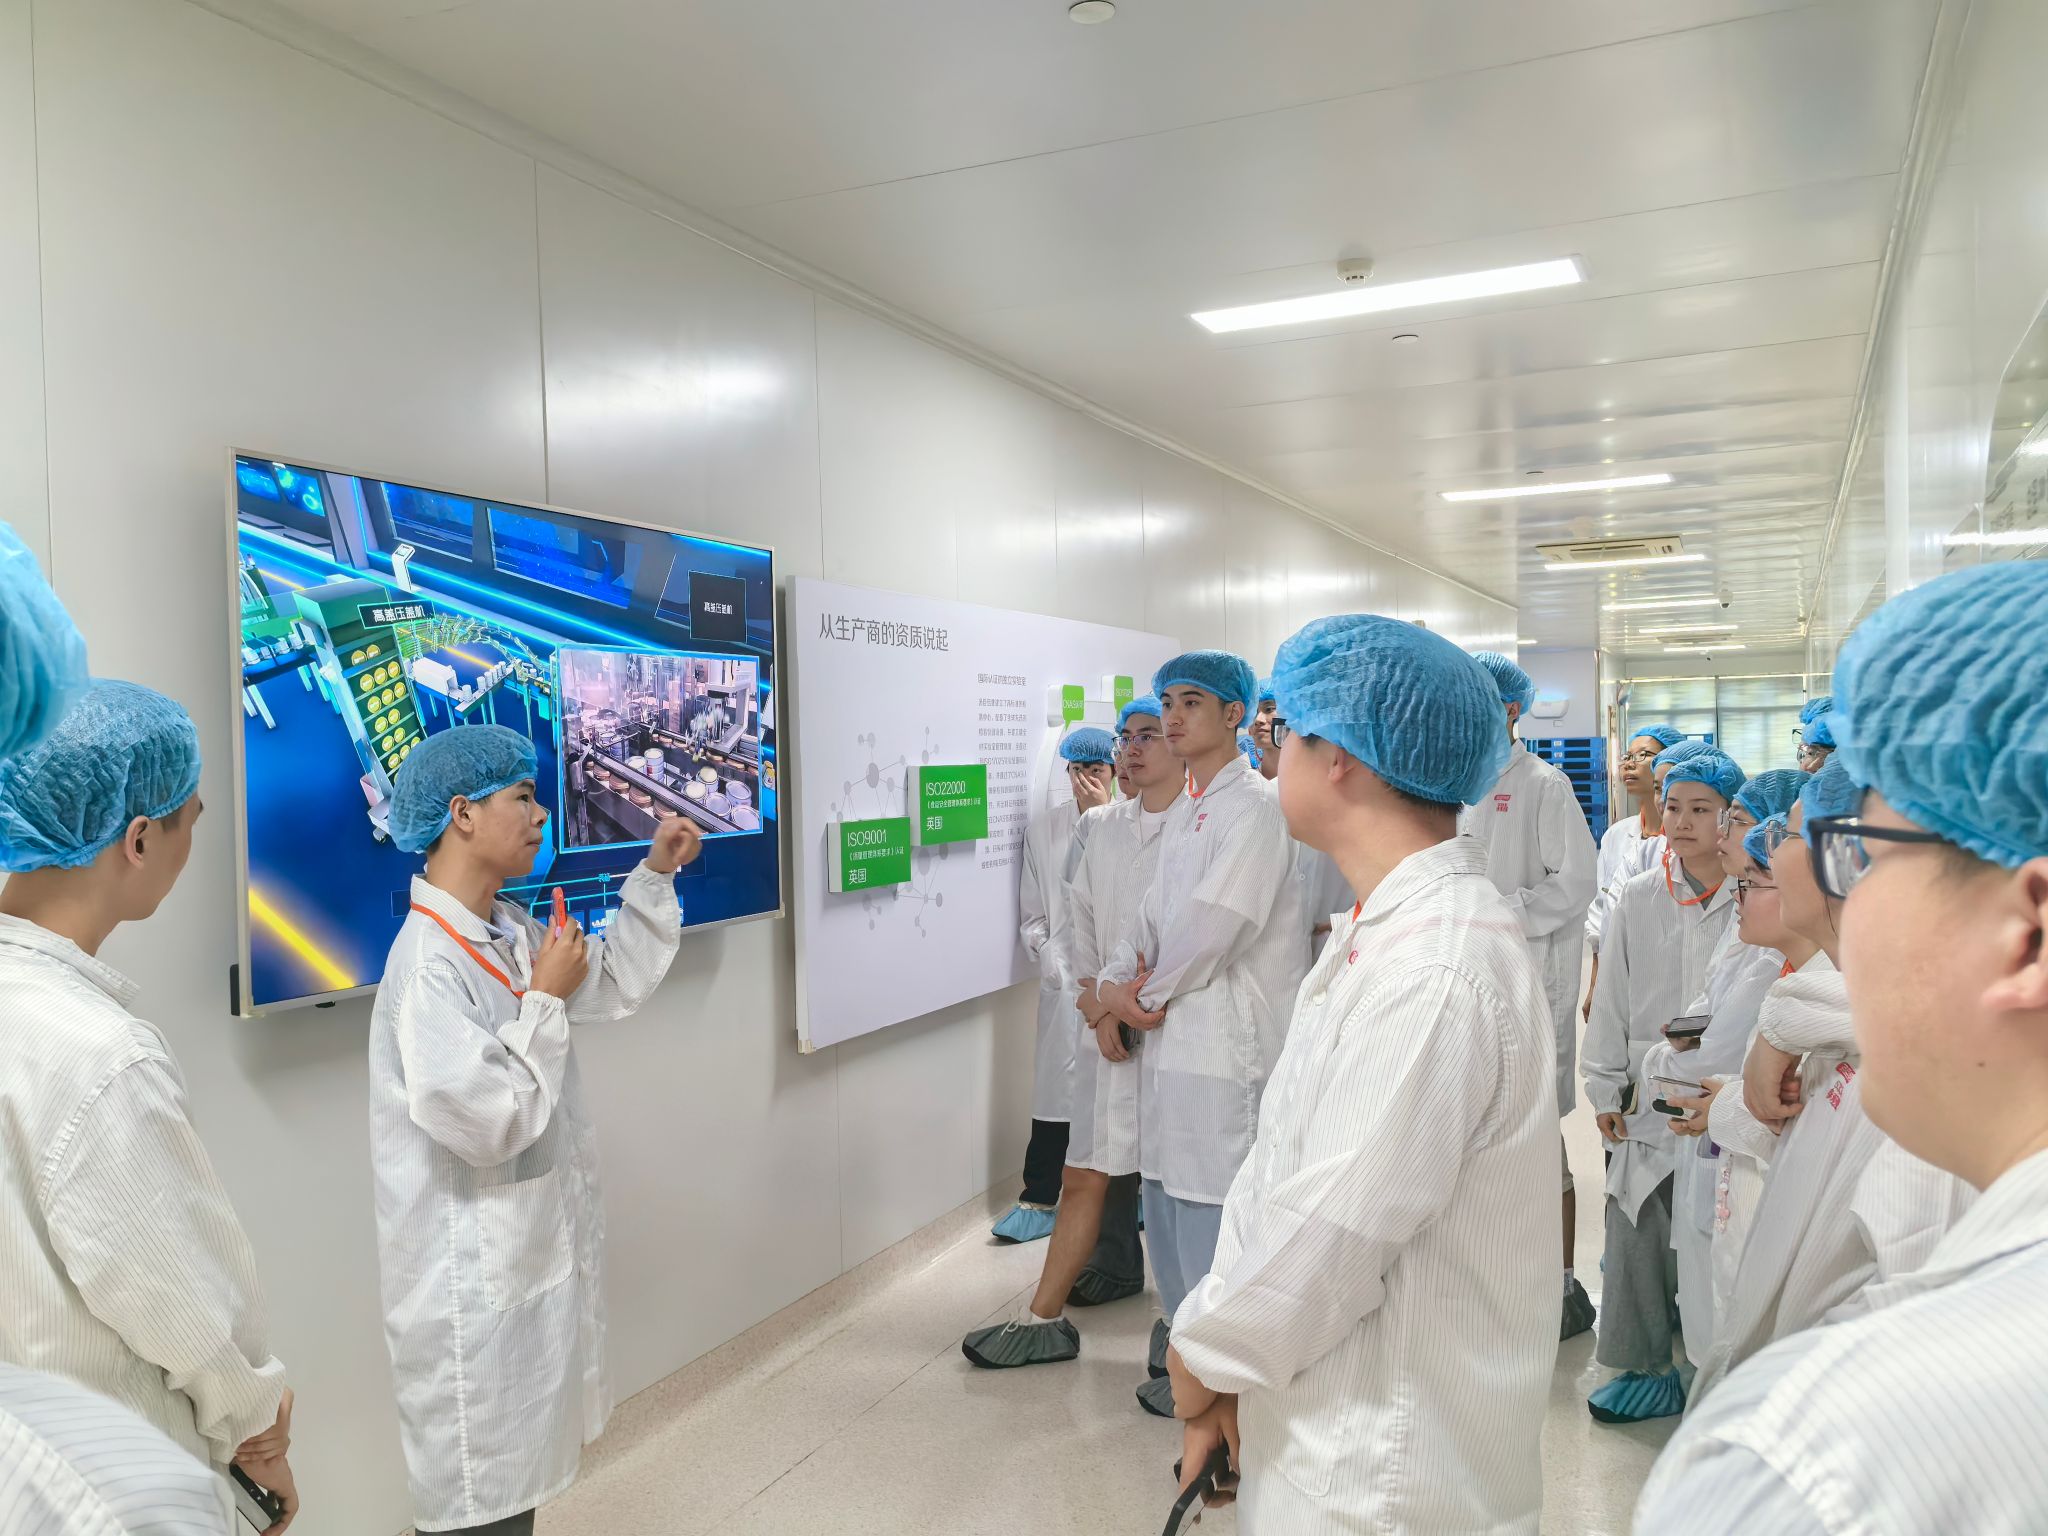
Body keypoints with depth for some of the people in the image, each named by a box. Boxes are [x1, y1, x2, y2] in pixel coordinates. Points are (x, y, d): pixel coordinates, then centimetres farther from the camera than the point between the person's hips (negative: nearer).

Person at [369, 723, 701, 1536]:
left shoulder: (509, 932, 3)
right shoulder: (430, 962, -24)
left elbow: (616, 986, 17)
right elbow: (488, 1122, -29)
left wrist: (655, 875, 9)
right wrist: (545, 1000, -20)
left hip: (534, 1248, 9)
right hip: (475, 1278, -9)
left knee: (517, 1469, 23)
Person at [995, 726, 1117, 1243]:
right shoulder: (1043, 827, 6)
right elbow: (1032, 913, 9)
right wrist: (1050, 961, -3)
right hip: (1065, 978, 2)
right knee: (1056, 1084, 3)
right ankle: (1039, 1198, 13)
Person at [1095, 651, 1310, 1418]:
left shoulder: (1255, 806, -13)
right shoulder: (1182, 813, 16)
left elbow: (1215, 924, -20)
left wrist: (1152, 990, -7)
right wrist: (1115, 983, 1)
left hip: (1228, 1038, -9)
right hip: (1173, 1031, 9)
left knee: (1211, 1204, -2)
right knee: (1165, 1196, 17)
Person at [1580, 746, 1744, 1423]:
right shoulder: (1638, 898, 5)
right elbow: (1611, 999, 7)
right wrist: (1606, 1088, 5)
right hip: (1647, 1102, 3)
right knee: (1638, 1237, 6)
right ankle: (1644, 1367, 22)